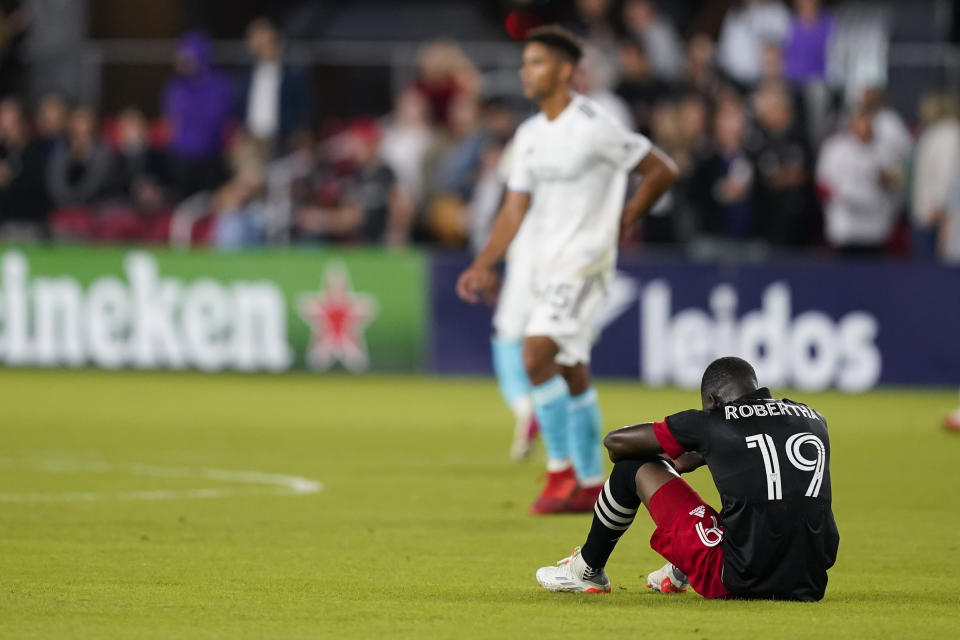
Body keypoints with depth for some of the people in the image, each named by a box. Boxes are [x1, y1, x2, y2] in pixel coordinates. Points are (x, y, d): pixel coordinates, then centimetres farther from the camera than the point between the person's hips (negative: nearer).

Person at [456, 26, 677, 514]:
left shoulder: (594, 127, -13)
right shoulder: (529, 135, 10)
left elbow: (661, 171, -8)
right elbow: (515, 209, 12)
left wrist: (624, 221, -1)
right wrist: (484, 266, 3)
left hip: (585, 259, -8)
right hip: (546, 263, 8)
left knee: (536, 356, -19)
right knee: (572, 372, 10)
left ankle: (562, 469, -10)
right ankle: (591, 486, 16)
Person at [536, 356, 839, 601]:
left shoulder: (714, 423, -1)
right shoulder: (814, 420, 11)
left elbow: (616, 441, 12)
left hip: (737, 583, -5)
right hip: (810, 587, 5)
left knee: (635, 466, 11)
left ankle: (588, 572, 34)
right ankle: (678, 574, 55)